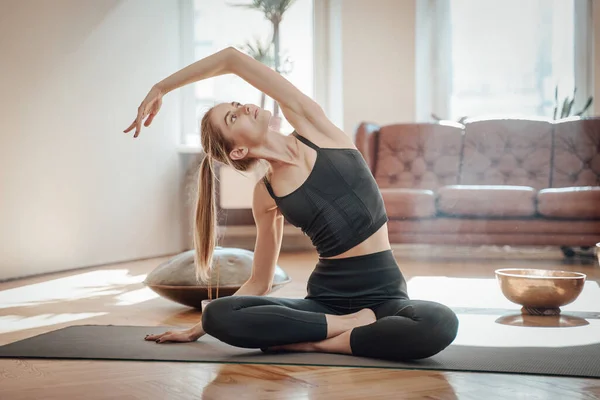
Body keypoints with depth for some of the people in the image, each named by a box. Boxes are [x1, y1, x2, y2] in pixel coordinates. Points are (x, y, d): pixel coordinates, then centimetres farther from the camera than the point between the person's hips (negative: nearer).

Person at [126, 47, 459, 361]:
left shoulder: (310, 124, 1)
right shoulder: (266, 194, 3)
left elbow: (232, 58, 0)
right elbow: (258, 283, 14)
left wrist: (160, 88, 10)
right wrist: (199, 328, 13)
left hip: (383, 293, -1)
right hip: (325, 296, 1)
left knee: (440, 324, -36)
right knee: (217, 315, -25)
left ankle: (307, 343, -20)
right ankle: (349, 325, -21)